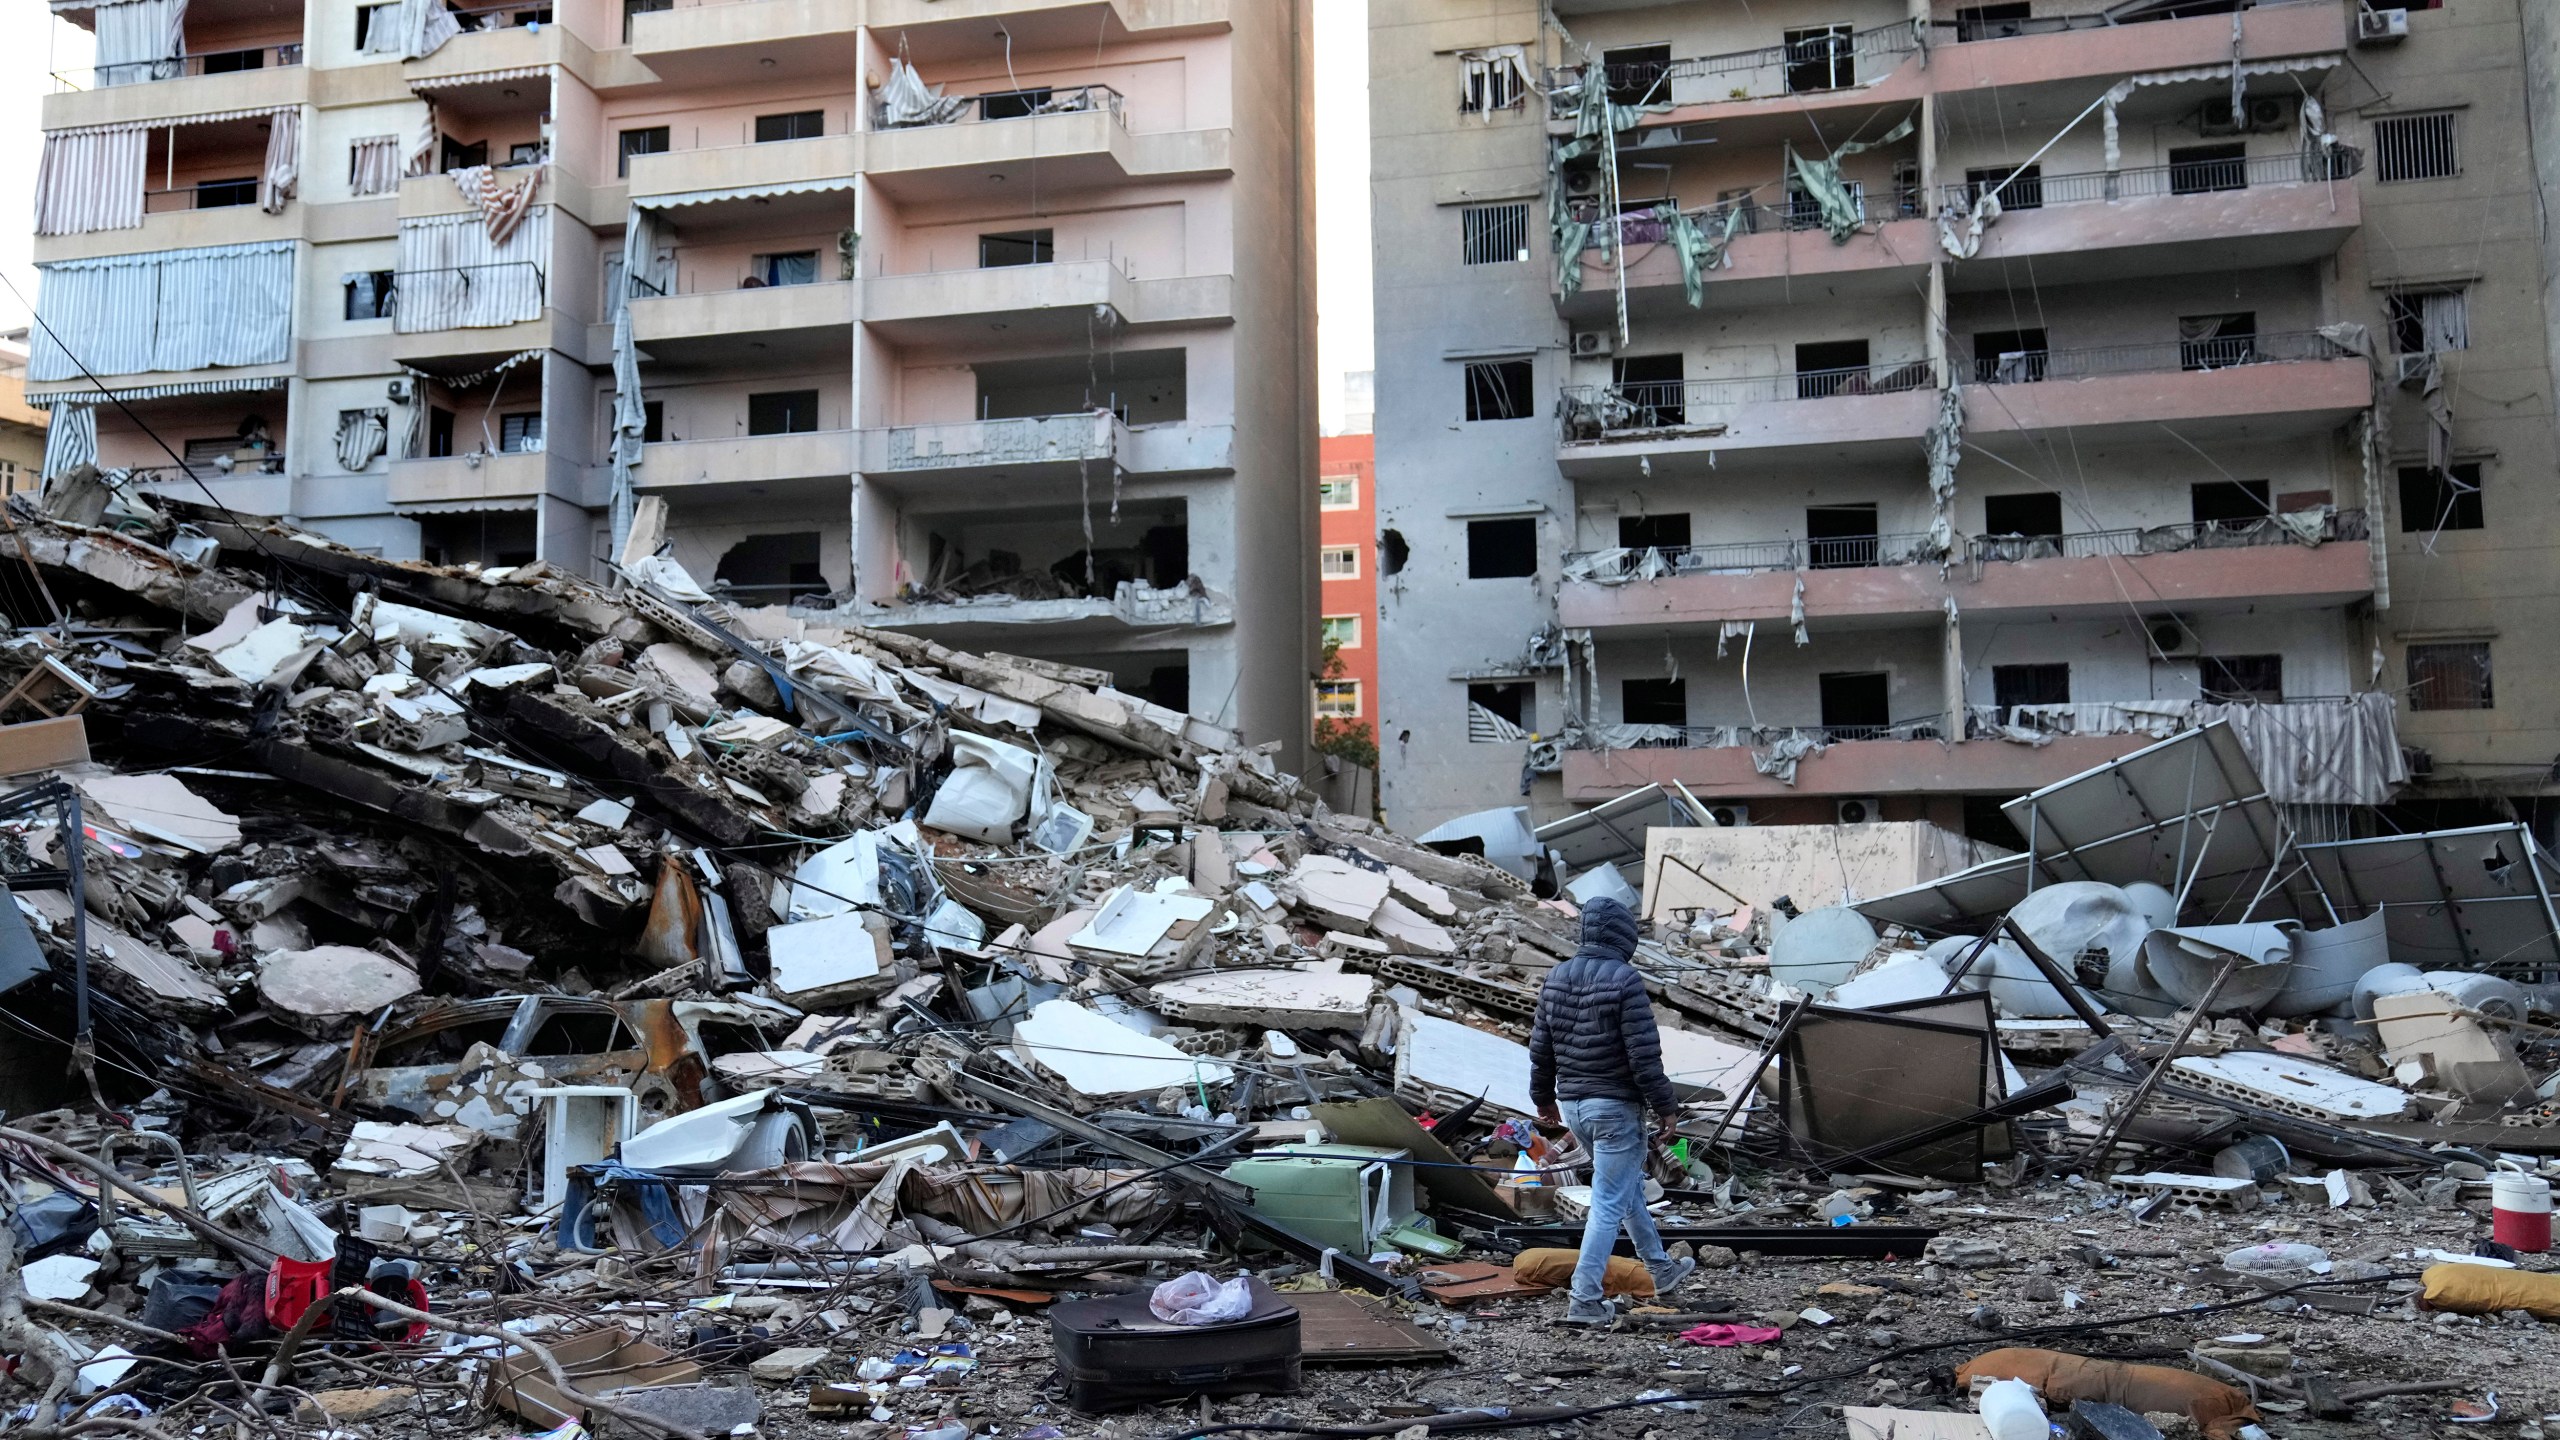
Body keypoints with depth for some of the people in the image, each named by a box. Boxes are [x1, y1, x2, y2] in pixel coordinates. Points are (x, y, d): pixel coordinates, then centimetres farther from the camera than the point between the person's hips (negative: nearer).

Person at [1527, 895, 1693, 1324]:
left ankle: (1661, 1268, 38)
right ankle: (1584, 1300, -2)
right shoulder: (1624, 979, -17)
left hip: (1571, 1104, 8)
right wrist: (1665, 1107, -9)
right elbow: (1644, 1054, -18)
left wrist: (1543, 1096, 23)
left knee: (1629, 1184, 24)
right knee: (1609, 1202, -1)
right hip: (1615, 1106, -8)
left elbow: (1540, 1047, 11)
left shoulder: (1556, 977, 5)